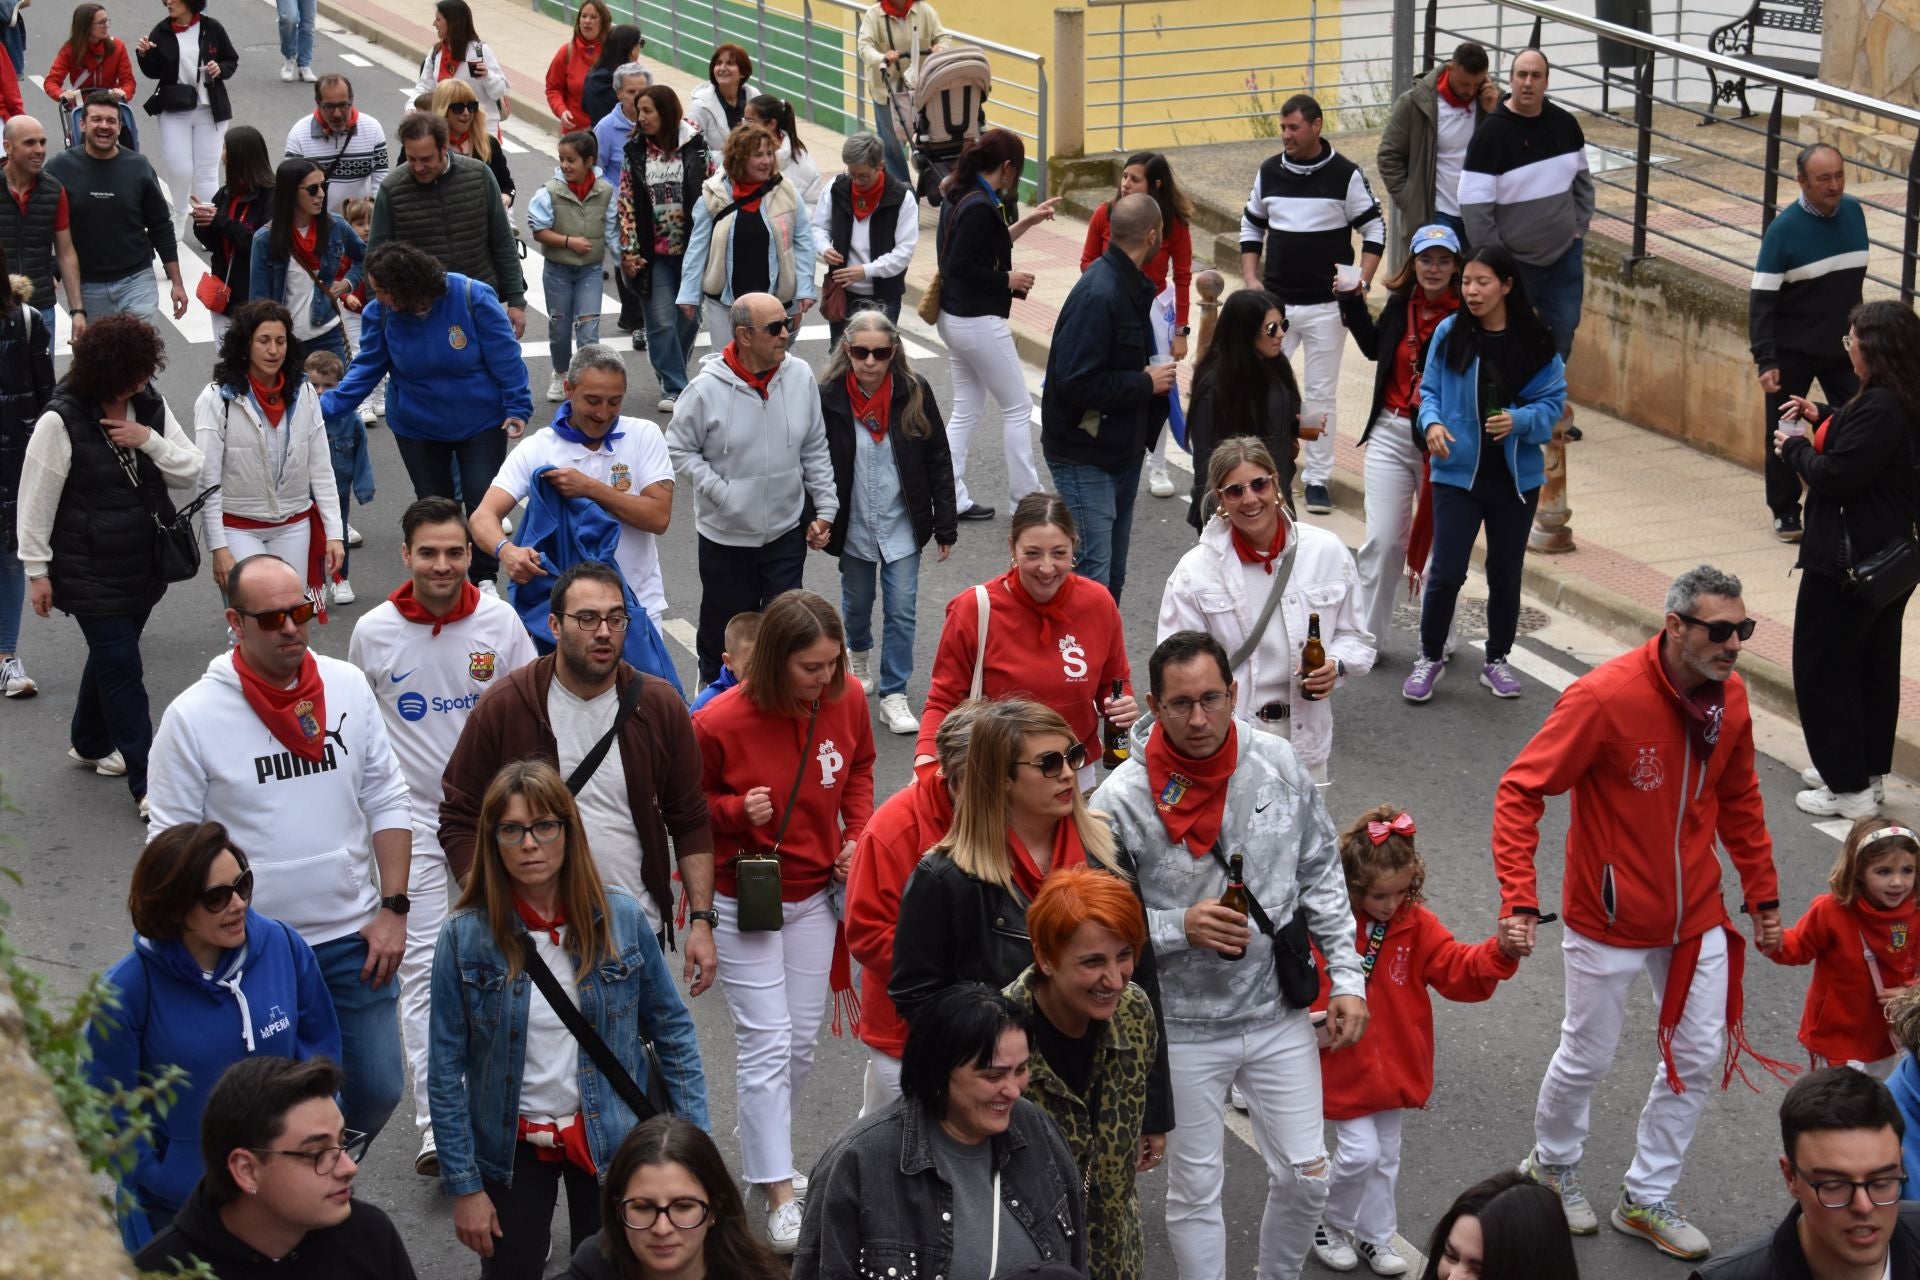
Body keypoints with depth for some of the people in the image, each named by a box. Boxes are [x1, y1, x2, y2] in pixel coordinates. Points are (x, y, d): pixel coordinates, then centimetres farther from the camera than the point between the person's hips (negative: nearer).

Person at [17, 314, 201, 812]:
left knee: (111, 655, 22)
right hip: (91, 572, -6)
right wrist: (37, 570, -9)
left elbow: (191, 470, 0)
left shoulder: (150, 406, -1)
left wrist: (150, 441, -18)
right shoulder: (61, 421, -18)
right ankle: (147, 785, -2)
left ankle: (90, 744, 44)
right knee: (121, 667, -6)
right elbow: (35, 501, -12)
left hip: (145, 562, 6)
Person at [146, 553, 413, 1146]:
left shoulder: (348, 687, 1)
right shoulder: (193, 716, -10)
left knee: (377, 1092, 9)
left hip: (353, 938, 3)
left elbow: (387, 803, 7)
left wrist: (393, 908, 2)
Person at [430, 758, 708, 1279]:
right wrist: (464, 1186, -8)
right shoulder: (464, 936, -13)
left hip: (610, 1140, 1)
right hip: (513, 1145, -1)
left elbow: (673, 1032, -2)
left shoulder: (621, 917, -10)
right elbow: (446, 1071, -8)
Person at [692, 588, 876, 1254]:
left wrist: (857, 834, -1)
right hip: (744, 899, -5)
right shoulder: (720, 722, -22)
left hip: (815, 895, 5)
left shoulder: (848, 699, -9)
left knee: (801, 1040, 12)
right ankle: (781, 1196, -1)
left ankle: (762, 1146, 35)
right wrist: (736, 810, -24)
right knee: (767, 1043, -6)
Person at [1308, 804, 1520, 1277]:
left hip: (1396, 1064, 5)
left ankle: (1376, 1236, 35)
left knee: (1386, 1154, 17)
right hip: (1345, 1066, -5)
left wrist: (1499, 952, -24)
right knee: (1359, 1152, -6)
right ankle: (1331, 1227, 20)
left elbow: (1456, 967, -9)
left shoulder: (1415, 924, -5)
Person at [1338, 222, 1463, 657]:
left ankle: (1438, 641, 23)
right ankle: (1367, 637, 12)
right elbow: (1374, 348, 24)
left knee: (1439, 540, 8)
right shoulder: (1399, 304, 4)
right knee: (1382, 542, 1)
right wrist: (1351, 300, 17)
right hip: (1391, 434, 4)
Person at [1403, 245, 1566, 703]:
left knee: (1506, 574, 12)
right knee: (1447, 571, -7)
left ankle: (1497, 660, 31)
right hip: (1457, 472, -1)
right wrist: (1432, 423, -15)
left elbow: (1553, 401, -1)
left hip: (1516, 477, 1)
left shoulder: (1537, 342, -5)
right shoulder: (1449, 334, -3)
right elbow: (1430, 390, 5)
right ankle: (1430, 657, 14)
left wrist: (1521, 420, -19)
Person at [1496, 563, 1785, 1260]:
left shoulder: (1729, 698, -5)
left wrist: (1762, 895, 15)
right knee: (1588, 1057, 11)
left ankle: (1646, 1198, 29)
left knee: (1699, 1057, 11)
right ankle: (1553, 1165, 40)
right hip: (1610, 918, -6)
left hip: (1696, 915, 6)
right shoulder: (1604, 697, -24)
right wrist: (1519, 901, -30)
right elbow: (1520, 791, -22)